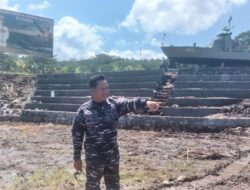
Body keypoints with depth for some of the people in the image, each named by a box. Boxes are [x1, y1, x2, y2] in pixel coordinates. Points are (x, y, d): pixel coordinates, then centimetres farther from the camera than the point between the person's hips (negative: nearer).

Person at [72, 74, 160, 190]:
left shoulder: (114, 105, -5)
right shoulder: (83, 111, -10)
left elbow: (130, 104, -23)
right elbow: (77, 135, -4)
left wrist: (146, 102, -43)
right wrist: (77, 157, -2)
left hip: (112, 156, 3)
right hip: (93, 157, -3)